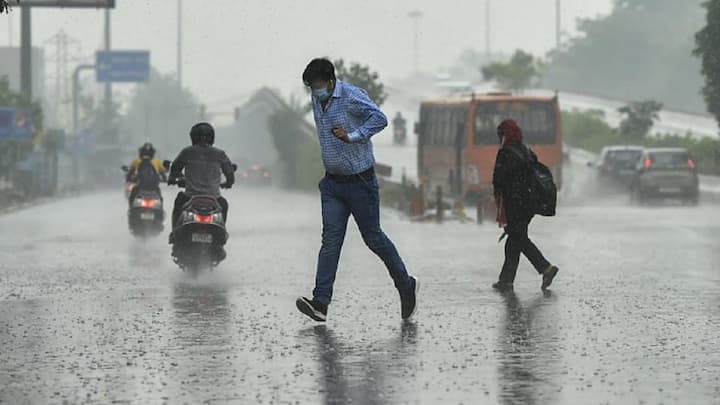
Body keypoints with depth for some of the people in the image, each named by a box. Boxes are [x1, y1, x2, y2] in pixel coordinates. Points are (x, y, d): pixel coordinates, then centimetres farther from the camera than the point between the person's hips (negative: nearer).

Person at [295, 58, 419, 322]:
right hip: (332, 183, 6)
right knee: (331, 239, -5)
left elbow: (380, 119, -27)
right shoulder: (317, 100, 8)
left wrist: (353, 136, -31)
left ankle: (406, 286, 25)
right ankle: (320, 303, -14)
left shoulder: (352, 97, -16)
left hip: (360, 181, -6)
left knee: (373, 237, 4)